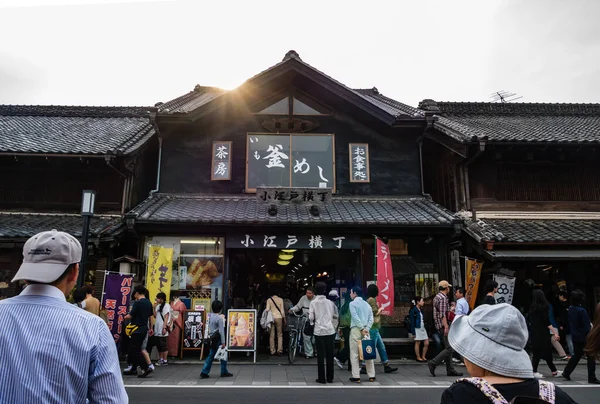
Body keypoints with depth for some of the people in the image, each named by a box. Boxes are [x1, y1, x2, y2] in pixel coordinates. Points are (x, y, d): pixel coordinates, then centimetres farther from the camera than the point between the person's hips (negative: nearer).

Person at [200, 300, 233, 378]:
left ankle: (204, 373, 11)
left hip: (212, 338, 8)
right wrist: (223, 342, -15)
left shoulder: (210, 316, 5)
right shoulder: (220, 318, -17)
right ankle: (224, 372, 15)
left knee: (211, 355, 13)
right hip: (218, 339, -7)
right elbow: (221, 331, -18)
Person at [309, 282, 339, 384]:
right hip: (330, 331, 2)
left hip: (319, 331, -2)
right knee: (330, 355, 9)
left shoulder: (313, 302, -4)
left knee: (320, 355, 4)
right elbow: (335, 316, 9)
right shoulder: (330, 302, 4)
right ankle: (330, 378, 16)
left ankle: (321, 378, 7)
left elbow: (311, 317, -6)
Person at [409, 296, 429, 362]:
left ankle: (423, 356, 18)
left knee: (426, 343, 5)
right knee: (418, 343, 0)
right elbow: (412, 322, -12)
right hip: (417, 329, -8)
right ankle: (418, 357, 10)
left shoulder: (421, 310, 13)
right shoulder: (413, 310, -10)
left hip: (423, 328, 8)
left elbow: (423, 320, 16)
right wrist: (413, 332, -15)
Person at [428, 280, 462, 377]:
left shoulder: (437, 297, 17)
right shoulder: (443, 298, -14)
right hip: (443, 325, -10)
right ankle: (433, 363, -10)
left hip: (439, 326, 10)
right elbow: (442, 315, -21)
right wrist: (446, 327, -24)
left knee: (449, 348, 12)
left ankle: (450, 370, 14)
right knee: (449, 348, -10)